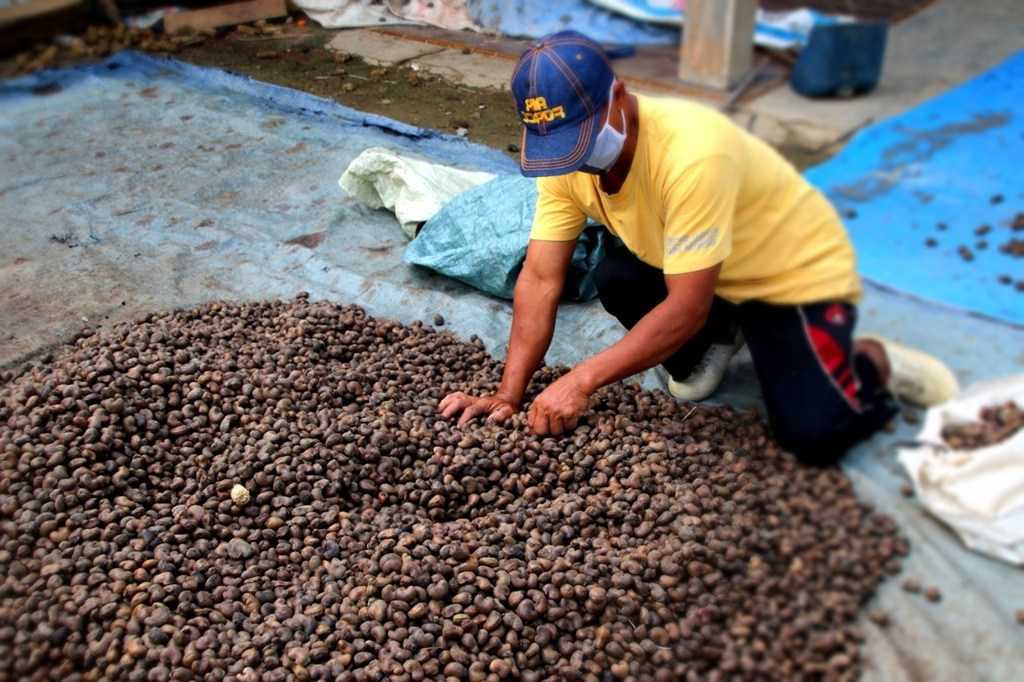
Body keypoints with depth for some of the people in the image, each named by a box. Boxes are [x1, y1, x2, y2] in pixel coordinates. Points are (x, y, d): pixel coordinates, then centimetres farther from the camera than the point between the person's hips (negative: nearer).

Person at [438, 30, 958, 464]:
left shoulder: (692, 153, -38)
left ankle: (872, 363, 14)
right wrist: (508, 394, -24)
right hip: (704, 275, 6)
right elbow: (540, 280, -17)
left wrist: (581, 381, -36)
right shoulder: (567, 152, -16)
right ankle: (719, 336, 10)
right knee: (613, 279, -21)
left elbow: (686, 309, -35)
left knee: (810, 435, -21)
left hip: (799, 271, -6)